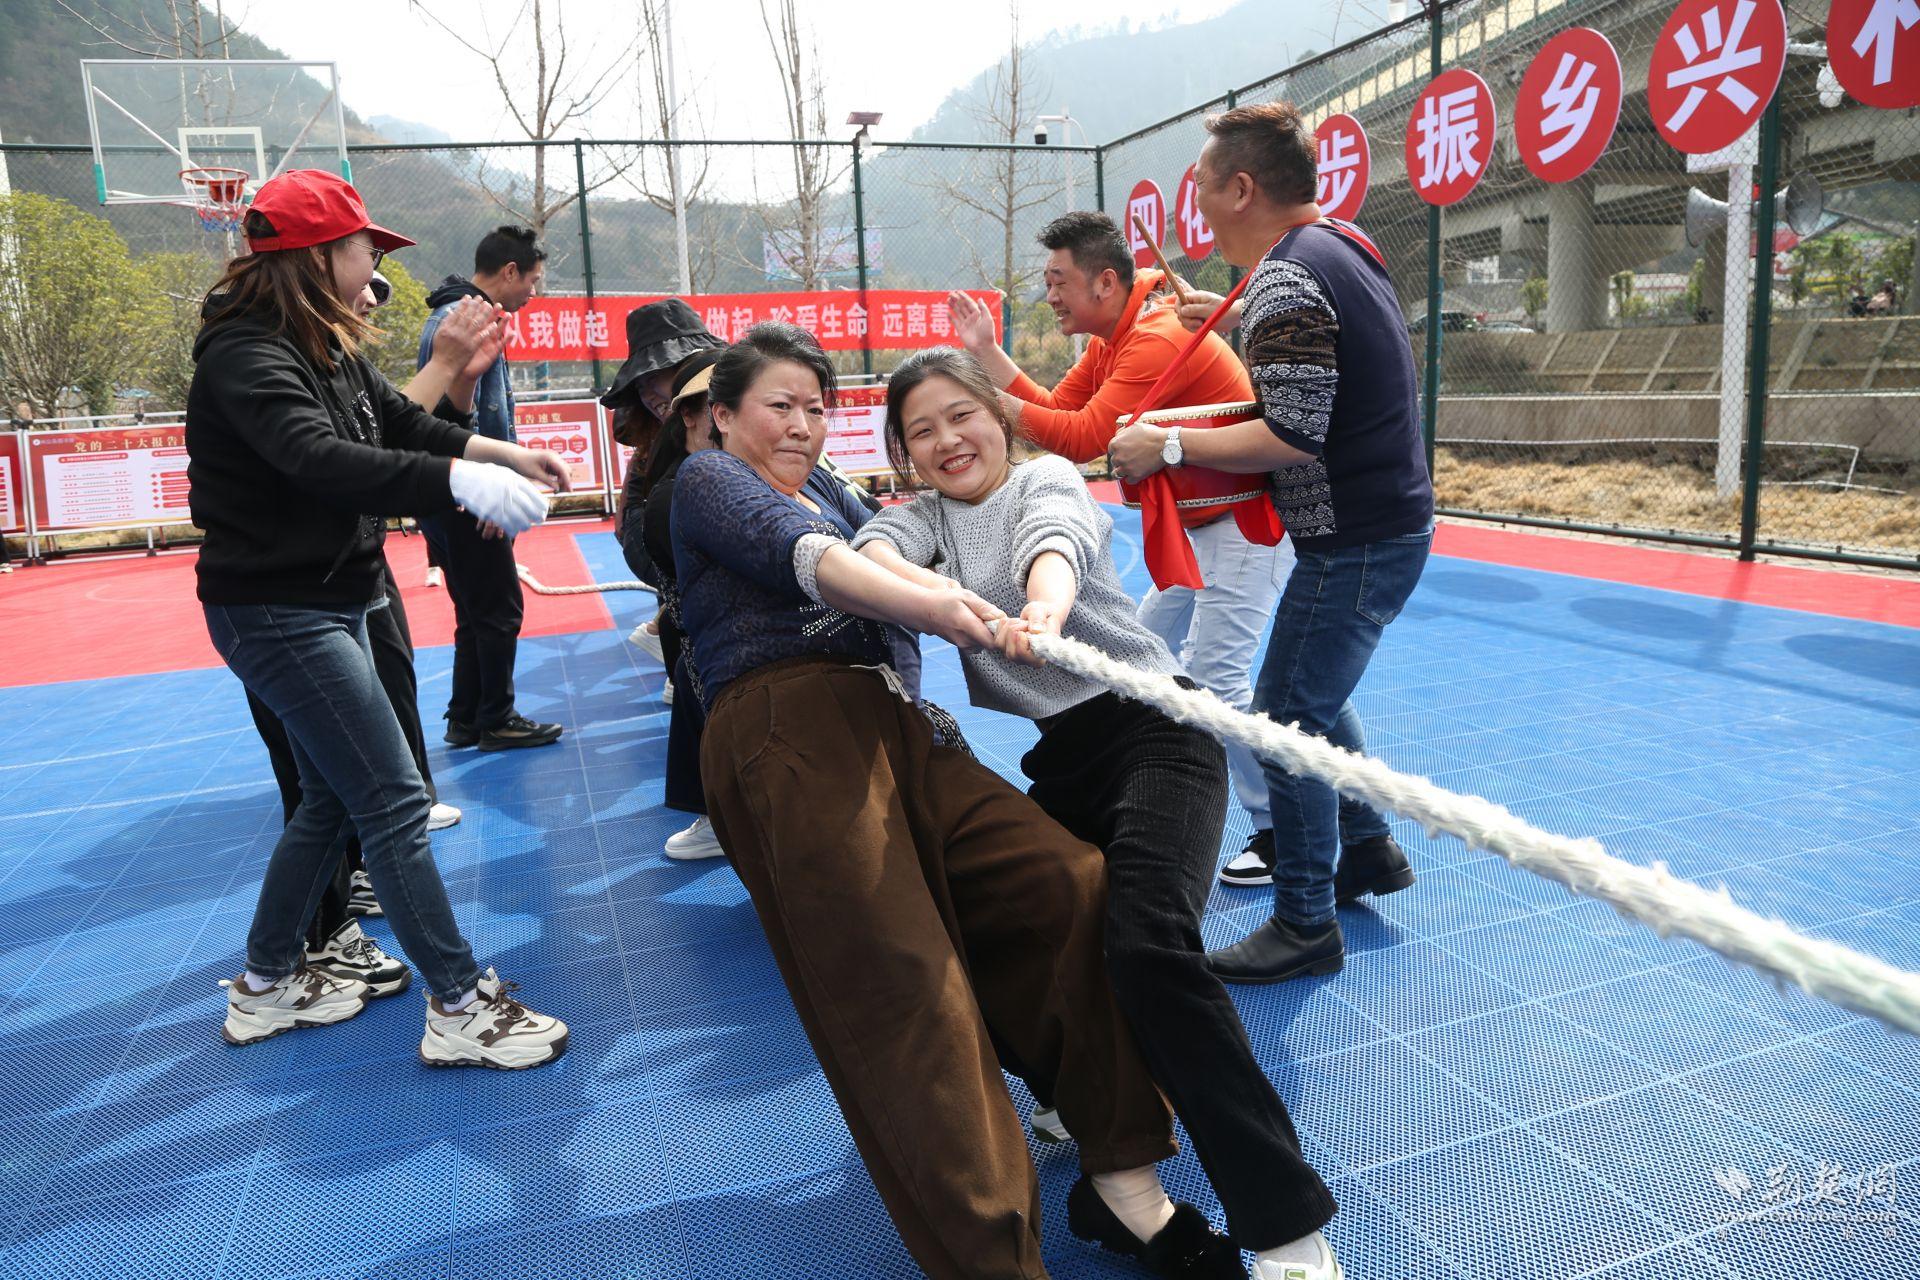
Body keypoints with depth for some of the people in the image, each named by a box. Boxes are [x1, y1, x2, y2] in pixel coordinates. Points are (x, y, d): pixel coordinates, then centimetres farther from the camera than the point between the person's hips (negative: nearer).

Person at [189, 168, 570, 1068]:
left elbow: (401, 424, 19)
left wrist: (508, 453, 11)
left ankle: (268, 985, 33)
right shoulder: (244, 353, -20)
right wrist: (463, 482, -46)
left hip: (325, 603, 10)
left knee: (332, 798, 18)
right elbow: (322, 461, -37)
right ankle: (460, 1008, 0)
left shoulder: (326, 348, 9)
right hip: (276, 612, -10)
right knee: (395, 801, -9)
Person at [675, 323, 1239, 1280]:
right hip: (787, 735, -7)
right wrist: (923, 604, -27)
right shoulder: (707, 480, 11)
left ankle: (1122, 1183, -3)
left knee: (1084, 890, -9)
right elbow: (798, 554, -11)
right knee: (905, 994, -18)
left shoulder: (827, 492, 37)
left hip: (898, 735, 7)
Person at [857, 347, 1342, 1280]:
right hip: (1059, 759, 6)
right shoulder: (923, 516, 14)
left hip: (1152, 729, -6)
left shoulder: (1046, 477, 2)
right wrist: (936, 592, -35)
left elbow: (1056, 540, -23)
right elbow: (871, 551, -10)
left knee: (1150, 942, -25)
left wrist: (1043, 607, -48)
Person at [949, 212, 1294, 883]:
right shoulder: (1111, 341, 9)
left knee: (1213, 674, -16)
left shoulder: (1158, 339, -24)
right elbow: (1056, 409, 7)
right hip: (1203, 524, 11)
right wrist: (988, 352, 2)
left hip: (1249, 522, -11)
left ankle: (1280, 830, -4)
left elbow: (1083, 437, -30)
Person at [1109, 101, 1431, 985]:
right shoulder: (1340, 241, 11)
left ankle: (1306, 926, 9)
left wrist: (1169, 446, -16)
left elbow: (1292, 439, -24)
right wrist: (1224, 319, 24)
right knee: (1316, 697, 23)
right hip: (1388, 518, 10)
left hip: (1355, 543, -10)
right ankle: (1368, 847, 37)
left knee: (1285, 724, -3)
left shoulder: (1284, 283, -20)